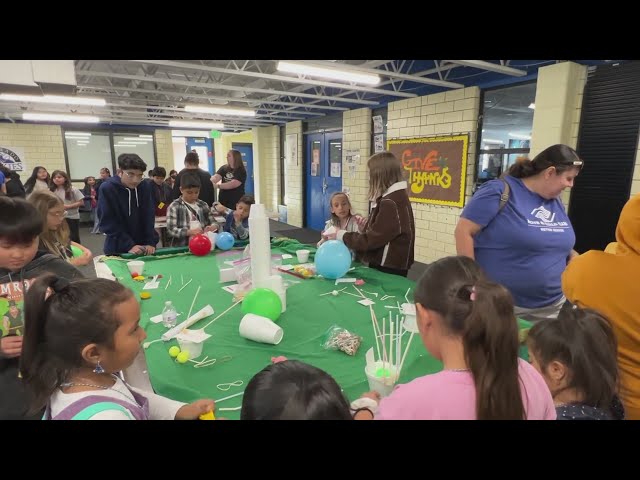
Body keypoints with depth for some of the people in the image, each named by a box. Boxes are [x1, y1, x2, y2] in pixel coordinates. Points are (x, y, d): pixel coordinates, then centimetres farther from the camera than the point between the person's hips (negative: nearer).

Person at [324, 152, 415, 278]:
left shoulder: (390, 204, -22)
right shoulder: (397, 197, 9)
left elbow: (371, 240, -21)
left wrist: (341, 235, -10)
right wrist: (367, 227, 0)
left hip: (388, 270, -9)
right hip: (387, 265, 9)